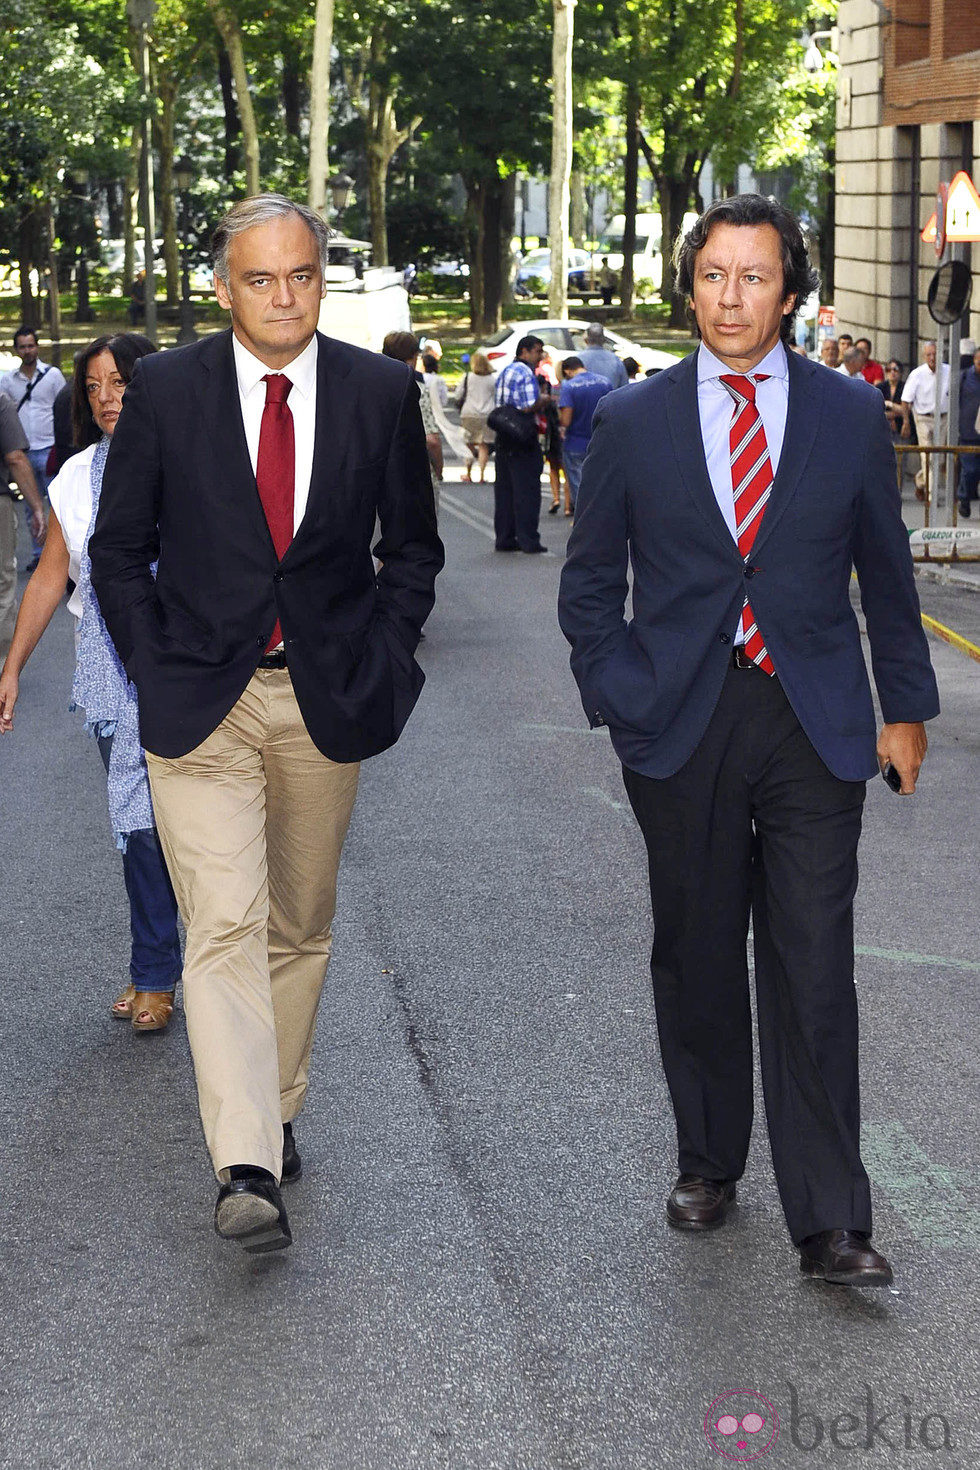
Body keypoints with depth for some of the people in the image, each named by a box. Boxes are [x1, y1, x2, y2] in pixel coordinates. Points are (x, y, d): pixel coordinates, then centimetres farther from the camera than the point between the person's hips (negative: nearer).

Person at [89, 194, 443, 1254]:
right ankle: (246, 1172, -18)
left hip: (327, 699, 2)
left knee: (299, 927, 14)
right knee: (224, 925, -13)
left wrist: (384, 661, 2)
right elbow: (119, 550, 5)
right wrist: (154, 671, -3)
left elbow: (411, 545, 11)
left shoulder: (380, 391, 1)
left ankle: (273, 1114, 32)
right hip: (199, 702, -2)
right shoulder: (164, 390, -3)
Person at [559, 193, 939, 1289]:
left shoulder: (850, 415, 5)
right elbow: (589, 584, 10)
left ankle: (829, 1222, 0)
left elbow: (885, 573, 12)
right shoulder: (633, 422, 4)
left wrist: (906, 707, 11)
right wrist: (623, 701, 0)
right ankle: (707, 1162, 29)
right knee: (696, 961, 11)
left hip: (814, 726, -1)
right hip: (683, 728, 1)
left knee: (813, 972, -5)